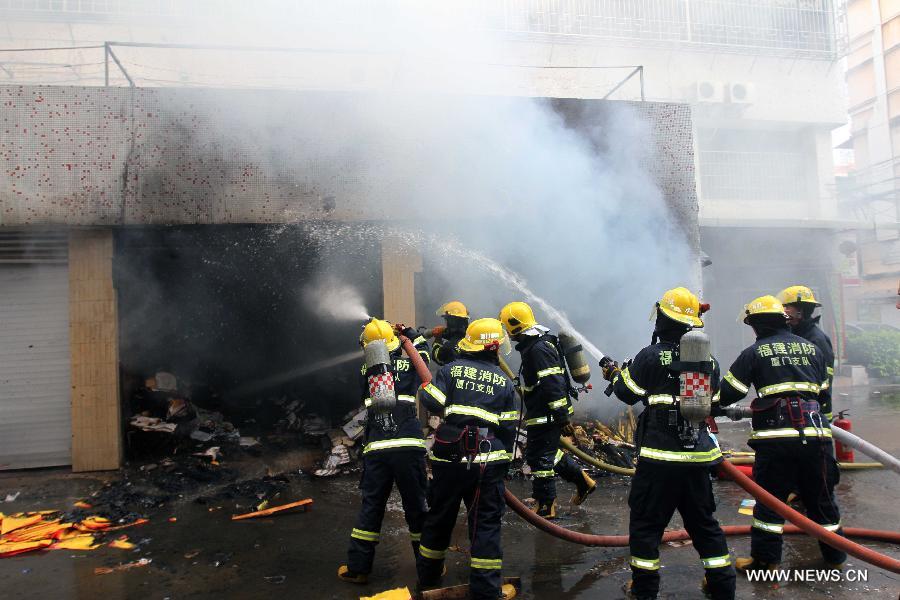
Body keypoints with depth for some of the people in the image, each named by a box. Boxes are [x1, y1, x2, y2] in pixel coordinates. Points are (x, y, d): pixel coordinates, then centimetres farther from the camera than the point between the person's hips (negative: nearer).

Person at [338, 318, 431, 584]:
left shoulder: (365, 370, 9)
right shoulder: (408, 364, 7)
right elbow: (424, 349, 27)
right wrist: (409, 331, 36)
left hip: (376, 449, 1)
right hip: (409, 446, -1)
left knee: (371, 506, 11)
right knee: (416, 505, 10)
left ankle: (358, 567, 18)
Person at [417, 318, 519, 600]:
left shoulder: (451, 369, -1)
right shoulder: (504, 382, 3)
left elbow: (430, 401, -11)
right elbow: (509, 428, 4)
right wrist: (505, 460, 15)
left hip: (449, 457, 1)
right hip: (488, 461, -1)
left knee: (440, 515, 16)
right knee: (486, 522, 8)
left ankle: (428, 575, 32)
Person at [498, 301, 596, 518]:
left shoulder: (539, 349, -21)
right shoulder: (534, 344, 13)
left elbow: (553, 384, -26)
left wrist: (562, 417, -25)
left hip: (546, 416, -10)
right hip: (544, 413, 10)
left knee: (540, 457, 0)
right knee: (549, 451, 21)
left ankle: (545, 507, 12)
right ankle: (582, 480, 29)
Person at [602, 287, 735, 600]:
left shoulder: (651, 356, -13)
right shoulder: (708, 360, 3)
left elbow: (627, 393, -4)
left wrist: (615, 374, 16)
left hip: (659, 457, -5)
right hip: (698, 456, 5)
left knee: (645, 522, 9)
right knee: (703, 521, 19)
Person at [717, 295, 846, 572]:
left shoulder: (754, 352, -1)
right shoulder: (812, 348, 13)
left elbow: (727, 393, -3)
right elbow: (822, 391, 19)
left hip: (777, 437, -4)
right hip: (816, 434, 5)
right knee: (821, 497, 18)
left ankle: (764, 558, 11)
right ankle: (835, 556, 32)